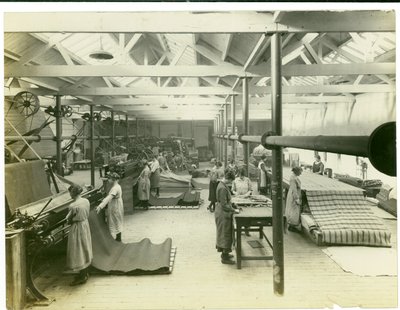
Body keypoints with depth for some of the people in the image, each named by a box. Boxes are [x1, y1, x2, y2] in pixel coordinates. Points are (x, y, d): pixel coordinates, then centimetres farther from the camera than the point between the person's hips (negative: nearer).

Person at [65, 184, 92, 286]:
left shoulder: (72, 206, -24)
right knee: (85, 249, 19)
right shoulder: (86, 201, -3)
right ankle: (85, 273, 34)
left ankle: (82, 277, 17)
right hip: (85, 225, 8)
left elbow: (69, 220, -11)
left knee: (78, 252, 6)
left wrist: (69, 221, 10)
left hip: (77, 228, -8)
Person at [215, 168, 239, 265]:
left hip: (222, 213, 10)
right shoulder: (222, 188, -24)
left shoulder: (222, 185, 7)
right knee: (225, 234, 0)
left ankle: (225, 253, 34)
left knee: (225, 234, 20)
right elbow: (224, 205, -23)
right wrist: (234, 210, -16)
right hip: (223, 214, -10)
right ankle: (225, 258, 12)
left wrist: (233, 207, 11)